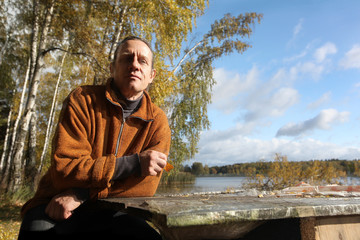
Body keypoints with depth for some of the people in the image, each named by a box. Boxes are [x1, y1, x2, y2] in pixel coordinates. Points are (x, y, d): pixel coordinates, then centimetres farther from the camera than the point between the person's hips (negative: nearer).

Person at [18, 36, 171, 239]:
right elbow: (64, 169, -16)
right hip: (56, 208, -2)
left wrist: (82, 193, -20)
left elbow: (146, 185, -11)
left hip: (108, 214, 2)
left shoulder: (157, 121, -4)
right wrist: (132, 163, -24)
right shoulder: (82, 100, -8)